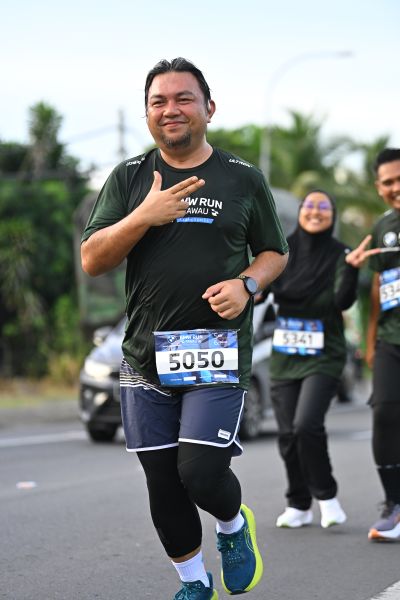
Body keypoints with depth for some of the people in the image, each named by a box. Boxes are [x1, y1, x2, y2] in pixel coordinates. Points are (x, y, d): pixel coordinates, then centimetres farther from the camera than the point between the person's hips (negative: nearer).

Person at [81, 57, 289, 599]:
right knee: (163, 487, 6)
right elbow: (92, 260, -1)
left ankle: (234, 526, 21)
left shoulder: (244, 179, 4)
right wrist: (144, 216, -16)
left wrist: (246, 284, -9)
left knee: (201, 473, -14)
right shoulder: (128, 178, 6)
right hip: (146, 357, 2)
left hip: (218, 355, -2)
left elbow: (275, 252, 13)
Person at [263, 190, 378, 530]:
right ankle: (299, 506, 19)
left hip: (323, 357, -3)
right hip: (284, 357, 3)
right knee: (288, 434, 4)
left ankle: (326, 496, -2)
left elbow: (344, 301, -16)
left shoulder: (339, 254, -5)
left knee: (307, 425, -20)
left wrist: (352, 269, -32)